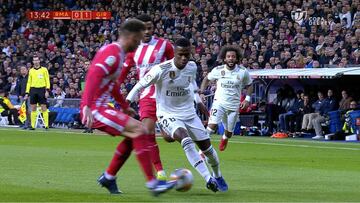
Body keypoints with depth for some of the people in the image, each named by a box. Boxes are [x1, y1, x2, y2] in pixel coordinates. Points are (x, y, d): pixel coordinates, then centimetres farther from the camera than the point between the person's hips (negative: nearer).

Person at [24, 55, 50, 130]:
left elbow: (47, 81, 1)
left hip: (42, 89, -3)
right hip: (33, 90, 3)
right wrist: (27, 93, 9)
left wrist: (47, 90, -10)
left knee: (44, 108, -6)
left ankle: (46, 125, -5)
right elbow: (29, 82, 15)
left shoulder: (44, 70, 3)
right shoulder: (31, 71, 12)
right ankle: (32, 125, 4)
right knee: (33, 108, 2)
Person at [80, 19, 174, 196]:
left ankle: (108, 178, 22)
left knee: (133, 134, 18)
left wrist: (125, 106, 37)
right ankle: (152, 183, -17)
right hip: (95, 111, -10)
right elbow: (93, 77, -29)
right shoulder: (113, 53, -16)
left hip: (101, 108, 10)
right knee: (139, 131, -17)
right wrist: (86, 106, -39)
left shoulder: (116, 52, 16)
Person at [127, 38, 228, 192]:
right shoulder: (161, 70, -22)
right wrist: (127, 102, -21)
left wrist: (199, 102, 21)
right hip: (168, 115, -5)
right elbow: (140, 85, -12)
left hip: (189, 113, 5)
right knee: (186, 139, -32)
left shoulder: (192, 67, -6)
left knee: (207, 147, 7)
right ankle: (208, 179, -31)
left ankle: (218, 177, 36)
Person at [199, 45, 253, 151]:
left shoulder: (243, 71, -6)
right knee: (212, 125, -24)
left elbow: (249, 85, 10)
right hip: (219, 102, -1)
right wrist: (201, 93, 1)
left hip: (234, 105, 1)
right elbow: (206, 79, 12)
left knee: (229, 132, 11)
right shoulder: (218, 70, -6)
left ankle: (224, 139, 49)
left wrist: (247, 99, -3)